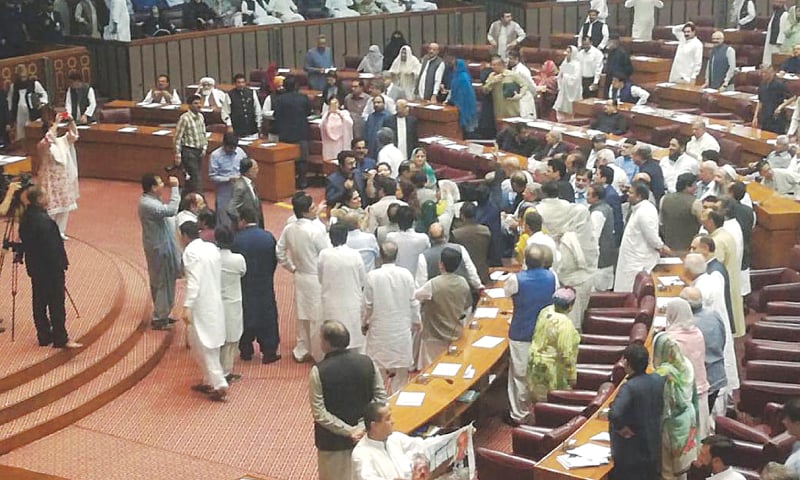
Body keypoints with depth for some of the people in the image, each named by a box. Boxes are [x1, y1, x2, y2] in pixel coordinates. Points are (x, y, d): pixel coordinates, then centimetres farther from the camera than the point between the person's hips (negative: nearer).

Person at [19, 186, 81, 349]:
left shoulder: (26, 218, 4)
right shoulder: (43, 221, -24)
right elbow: (51, 247, -24)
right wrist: (60, 265, -13)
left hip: (35, 268, 9)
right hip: (50, 268, -9)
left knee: (40, 303, 15)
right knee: (56, 305, 0)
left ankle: (44, 336, 24)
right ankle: (60, 339, 6)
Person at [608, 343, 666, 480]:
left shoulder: (629, 387, -26)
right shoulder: (658, 380, -4)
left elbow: (614, 414, -39)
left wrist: (621, 428, -21)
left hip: (631, 454, -7)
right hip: (654, 447, 7)